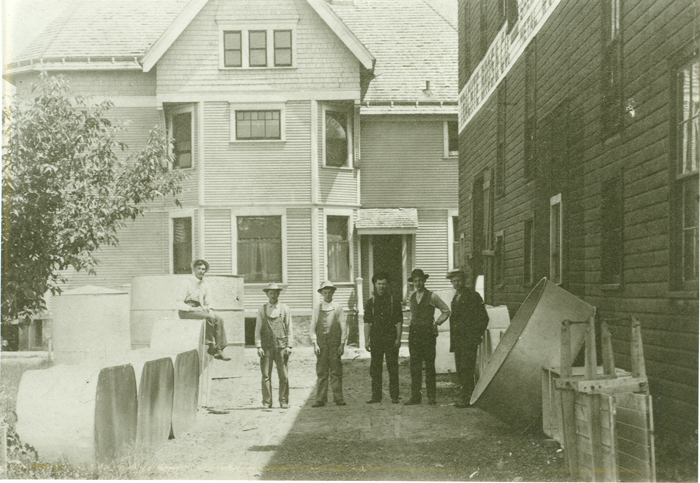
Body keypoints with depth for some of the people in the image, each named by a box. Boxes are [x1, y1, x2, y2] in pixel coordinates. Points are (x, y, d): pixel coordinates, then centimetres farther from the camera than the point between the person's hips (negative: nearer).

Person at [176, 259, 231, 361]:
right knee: (209, 318, -31)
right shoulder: (188, 283, -7)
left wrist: (210, 310, -4)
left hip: (200, 310, 7)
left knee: (219, 320, -17)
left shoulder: (205, 285, 13)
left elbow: (207, 303, 18)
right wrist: (192, 308, -22)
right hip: (186, 312, -7)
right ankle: (211, 346, -22)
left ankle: (219, 350, -25)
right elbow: (179, 303, -11)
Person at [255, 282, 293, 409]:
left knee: (283, 375, -3)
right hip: (266, 346, 0)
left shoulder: (285, 309, 9)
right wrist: (259, 346, -1)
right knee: (266, 375, -2)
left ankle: (284, 401, 4)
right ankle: (267, 402, 5)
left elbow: (289, 329, 10)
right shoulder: (262, 310, 10)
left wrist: (289, 346, 1)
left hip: (281, 346, 0)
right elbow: (258, 329, 9)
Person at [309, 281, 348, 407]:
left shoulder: (338, 307, 7)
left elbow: (343, 326, 6)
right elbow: (312, 327, 8)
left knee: (336, 372, -1)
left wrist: (342, 344, -2)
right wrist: (315, 344, -2)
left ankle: (338, 398, 3)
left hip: (335, 343, -1)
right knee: (321, 372, -1)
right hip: (321, 343, 1)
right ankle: (320, 399, 1)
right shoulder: (317, 308, 10)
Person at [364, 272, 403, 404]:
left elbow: (399, 322, 2)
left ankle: (394, 396, 4)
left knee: (393, 368, -1)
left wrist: (398, 339, -7)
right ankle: (376, 396, 10)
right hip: (376, 338, 2)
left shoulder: (394, 302, 5)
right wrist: (366, 340, 1)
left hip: (391, 338, -2)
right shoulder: (370, 303, 10)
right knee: (375, 368, 4)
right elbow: (367, 323, 8)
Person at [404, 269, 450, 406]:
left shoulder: (432, 296, 0)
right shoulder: (412, 296, 14)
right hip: (414, 333, 4)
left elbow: (446, 311, 8)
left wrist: (436, 323, 1)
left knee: (429, 365, -4)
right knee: (415, 365, 1)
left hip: (428, 333, -4)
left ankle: (431, 397, 0)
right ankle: (415, 396, 4)